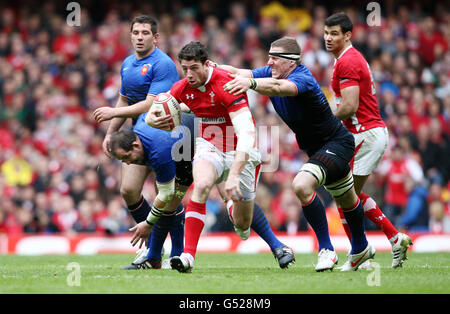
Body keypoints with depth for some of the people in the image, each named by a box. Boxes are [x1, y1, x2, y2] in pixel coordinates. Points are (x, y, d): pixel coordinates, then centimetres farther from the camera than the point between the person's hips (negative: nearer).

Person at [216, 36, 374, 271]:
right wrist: (216, 68, -35)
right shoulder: (272, 73, -6)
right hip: (316, 146, 9)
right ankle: (361, 249, 45)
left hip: (337, 143, -9)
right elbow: (241, 73, -17)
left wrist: (251, 83, -69)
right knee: (346, 200, 26)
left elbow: (279, 87, -52)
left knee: (302, 185, -29)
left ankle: (326, 250, -20)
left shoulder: (302, 78, -31)